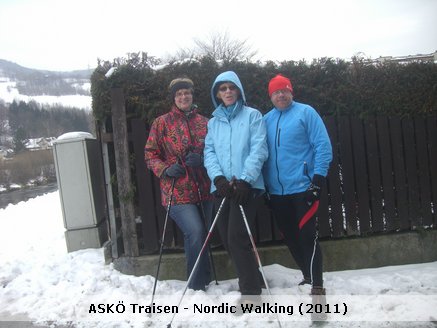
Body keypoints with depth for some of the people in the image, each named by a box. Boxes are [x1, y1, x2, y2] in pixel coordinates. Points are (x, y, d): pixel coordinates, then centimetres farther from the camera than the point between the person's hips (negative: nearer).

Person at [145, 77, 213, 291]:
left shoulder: (203, 122, 9)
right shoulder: (162, 123, 3)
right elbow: (150, 153, 5)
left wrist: (202, 159, -8)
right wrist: (166, 169, -12)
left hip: (204, 191, 4)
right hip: (177, 192, -3)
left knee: (198, 237, 14)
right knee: (195, 232, -18)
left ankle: (200, 281, 33)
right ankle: (198, 285, 1)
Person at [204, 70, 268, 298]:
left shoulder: (252, 115, 4)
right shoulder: (213, 122, 17)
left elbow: (258, 150, -6)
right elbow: (209, 152, 7)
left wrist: (245, 180, -18)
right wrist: (218, 177, -12)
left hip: (246, 186, -5)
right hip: (221, 187, 5)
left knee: (237, 239, -13)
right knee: (227, 240, 9)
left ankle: (251, 291, -1)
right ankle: (252, 280, 28)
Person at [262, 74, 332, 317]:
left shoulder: (306, 112, -1)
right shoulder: (265, 120, 12)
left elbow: (323, 146, -7)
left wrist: (319, 177, -14)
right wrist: (264, 185, 10)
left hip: (303, 187, -5)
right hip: (276, 191, 5)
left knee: (307, 237, -5)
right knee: (290, 238, 13)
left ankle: (317, 285, 7)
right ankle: (307, 277, 31)